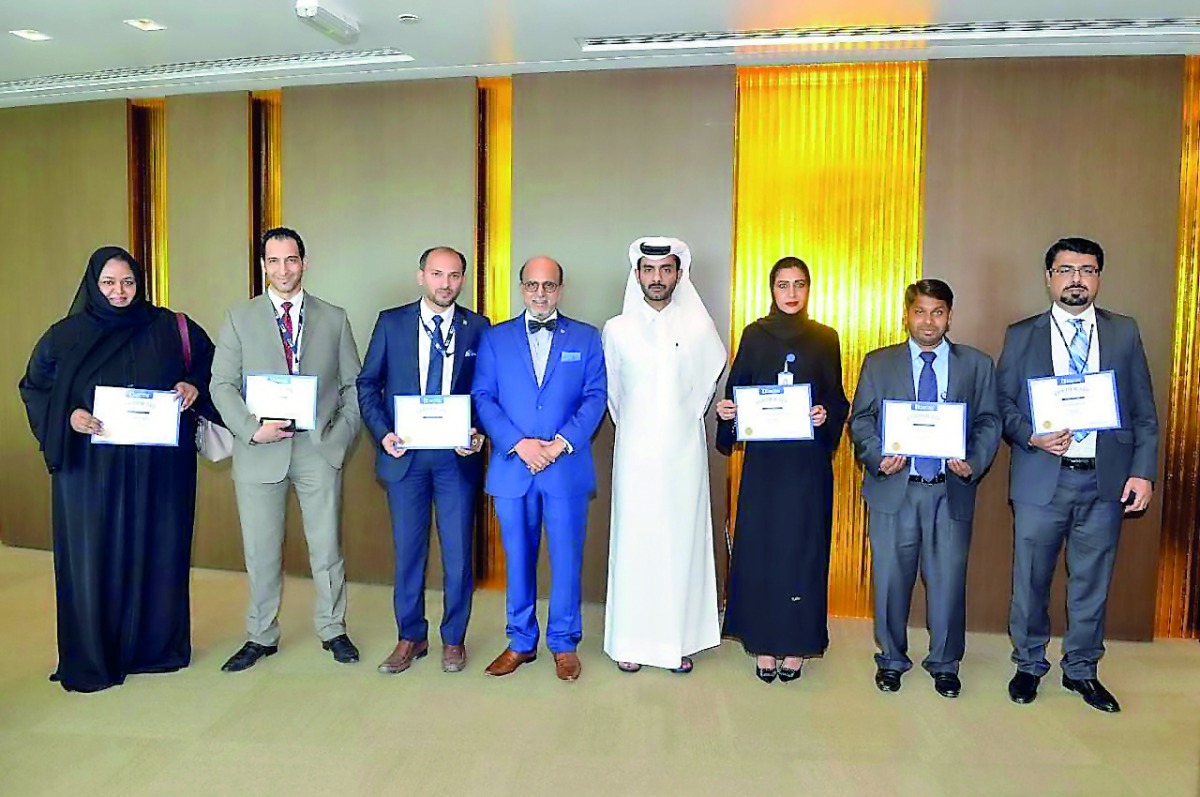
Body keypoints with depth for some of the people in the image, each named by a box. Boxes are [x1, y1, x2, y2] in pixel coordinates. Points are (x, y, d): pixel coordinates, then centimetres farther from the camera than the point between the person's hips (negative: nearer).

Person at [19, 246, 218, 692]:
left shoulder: (170, 328, 4)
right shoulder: (65, 336, 3)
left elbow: (209, 365, 13)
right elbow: (34, 389, 8)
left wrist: (194, 387, -8)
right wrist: (68, 417, -11)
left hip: (158, 469, 1)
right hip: (89, 468, 0)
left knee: (157, 552, 7)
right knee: (93, 558, 2)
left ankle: (157, 646, 22)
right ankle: (91, 659, 17)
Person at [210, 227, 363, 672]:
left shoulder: (334, 318, 8)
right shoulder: (239, 318, 7)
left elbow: (353, 384, 9)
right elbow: (222, 385, 3)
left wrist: (343, 432, -4)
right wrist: (252, 429, -11)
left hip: (320, 449, 0)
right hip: (260, 451, 0)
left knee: (326, 547, 7)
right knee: (261, 552, 9)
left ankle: (333, 630, 25)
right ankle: (261, 637, 26)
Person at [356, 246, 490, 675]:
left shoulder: (477, 327, 3)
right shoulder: (391, 322, 3)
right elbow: (368, 383, 5)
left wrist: (479, 434, -12)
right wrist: (382, 432, -8)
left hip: (457, 457, 0)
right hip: (404, 455, 1)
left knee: (458, 552, 6)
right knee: (407, 550, 10)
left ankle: (454, 638, 25)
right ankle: (411, 637, 27)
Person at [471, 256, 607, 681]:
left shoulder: (586, 338, 8)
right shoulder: (495, 338, 9)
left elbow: (595, 398, 0)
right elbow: (483, 398, 1)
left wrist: (560, 444, -12)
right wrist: (519, 444, -12)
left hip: (568, 468, 0)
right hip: (511, 467, 1)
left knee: (566, 558, 6)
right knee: (518, 558, 10)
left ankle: (564, 643, 22)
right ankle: (521, 641, 26)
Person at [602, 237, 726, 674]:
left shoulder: (699, 328, 3)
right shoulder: (616, 330, 3)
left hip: (683, 454, 1)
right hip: (634, 454, 0)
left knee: (683, 542, 4)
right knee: (633, 542, 2)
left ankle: (679, 639, 16)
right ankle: (631, 640, 13)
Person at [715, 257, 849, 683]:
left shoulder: (825, 339, 6)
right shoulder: (754, 335, 7)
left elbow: (838, 400, 7)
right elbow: (736, 391, 7)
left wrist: (826, 415, -14)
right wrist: (728, 410, -13)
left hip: (809, 459, 0)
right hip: (763, 456, 0)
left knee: (803, 545, 4)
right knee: (759, 545, 3)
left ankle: (796, 645, 16)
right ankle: (763, 642, 15)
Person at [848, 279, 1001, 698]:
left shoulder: (977, 365, 10)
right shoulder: (878, 363, 8)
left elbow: (989, 423, 7)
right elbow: (860, 419, 5)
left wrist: (974, 463, -10)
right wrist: (877, 456, -12)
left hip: (951, 491, 0)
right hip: (894, 488, 0)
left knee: (948, 581, 6)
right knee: (891, 579, 8)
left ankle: (944, 664, 27)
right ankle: (891, 659, 27)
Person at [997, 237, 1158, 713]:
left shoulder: (1125, 333, 7)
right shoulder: (1021, 335, 4)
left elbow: (1144, 412, 6)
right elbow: (1003, 404, 3)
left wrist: (1143, 472, -2)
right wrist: (1030, 436, -15)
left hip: (1105, 479, 1)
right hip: (1041, 477, -1)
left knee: (1092, 582, 11)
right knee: (1031, 580, 9)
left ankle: (1081, 670, 29)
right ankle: (1029, 665, 27)